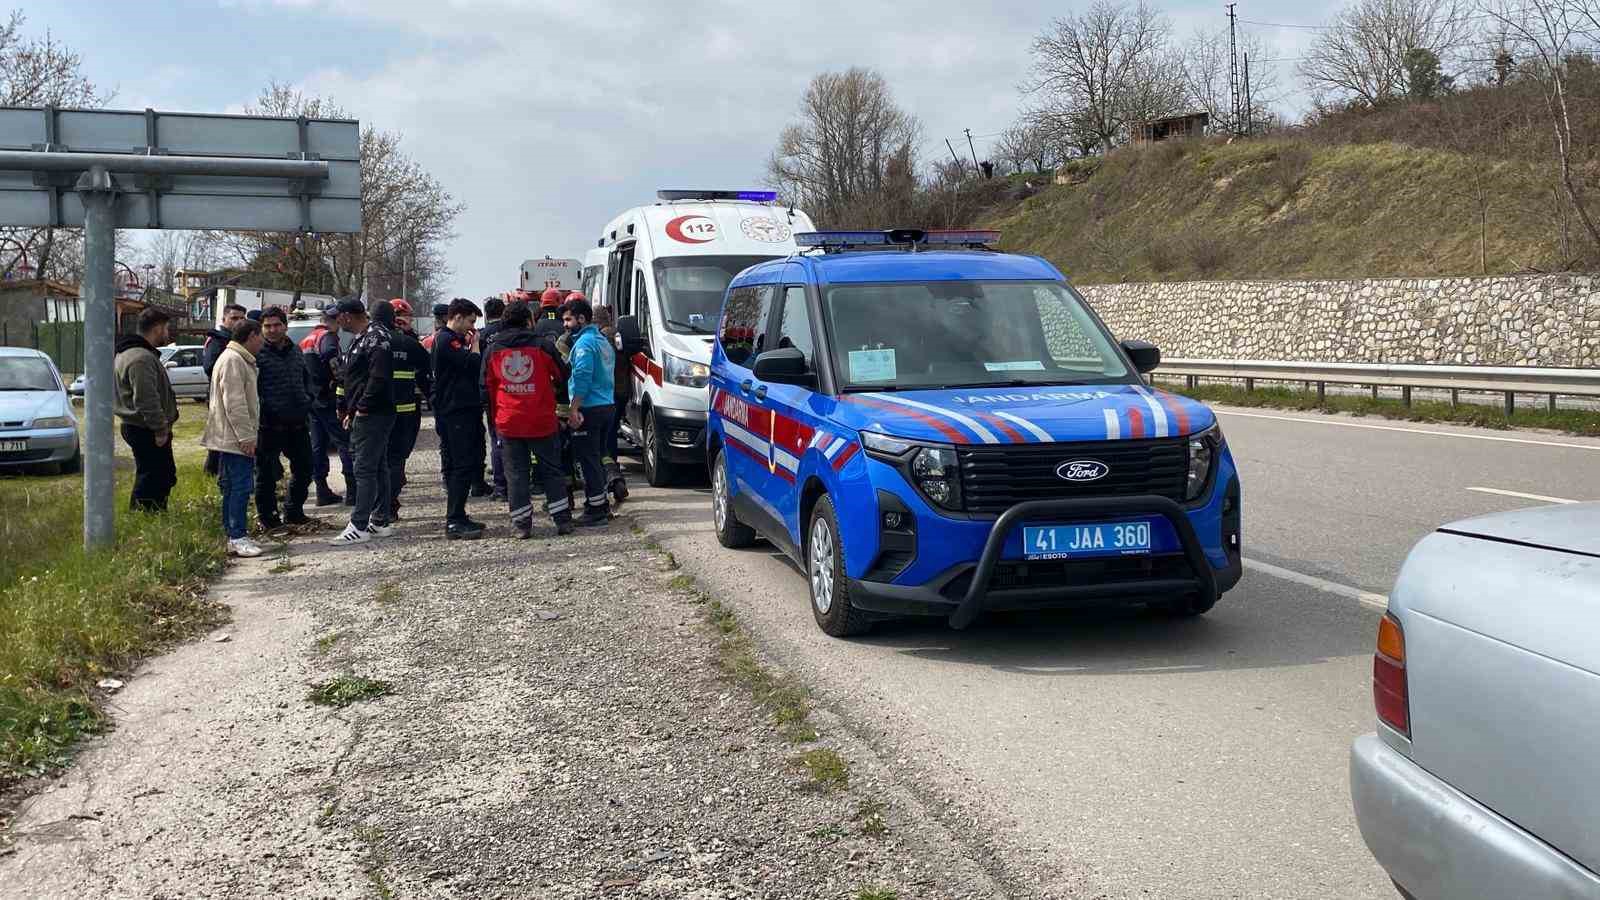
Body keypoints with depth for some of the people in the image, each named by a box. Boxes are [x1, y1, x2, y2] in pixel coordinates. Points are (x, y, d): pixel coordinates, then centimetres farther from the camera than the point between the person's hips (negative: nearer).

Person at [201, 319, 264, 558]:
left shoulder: (241, 360, 20)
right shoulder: (233, 361, -15)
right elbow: (234, 403, -21)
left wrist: (248, 435, 24)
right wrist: (246, 437, -22)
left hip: (236, 439, 11)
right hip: (235, 439, -11)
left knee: (233, 488, 12)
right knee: (241, 486, -10)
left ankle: (235, 536, 16)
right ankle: (237, 538, -8)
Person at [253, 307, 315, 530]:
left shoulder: (296, 351, 12)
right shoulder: (257, 354, -9)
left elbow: (307, 378, 25)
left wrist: (307, 400, 11)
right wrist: (263, 411, -17)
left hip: (298, 423, 7)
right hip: (270, 425, -6)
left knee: (304, 469, 14)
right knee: (267, 473, 2)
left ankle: (293, 511, 29)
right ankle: (266, 516, 14)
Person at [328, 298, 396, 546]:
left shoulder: (377, 337, -15)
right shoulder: (362, 338, 17)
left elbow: (379, 376, -25)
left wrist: (362, 407, -19)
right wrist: (349, 408, 19)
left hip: (372, 415, -10)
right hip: (363, 415, 10)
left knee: (364, 469, -8)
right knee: (378, 468, 13)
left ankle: (358, 527, -6)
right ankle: (380, 523, 20)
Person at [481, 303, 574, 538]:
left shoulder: (492, 349, 4)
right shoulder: (541, 346, -5)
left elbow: (487, 387, 9)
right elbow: (562, 375, 5)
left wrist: (494, 419, 18)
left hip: (508, 423, 1)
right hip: (541, 421, -1)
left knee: (516, 473, 6)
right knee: (551, 470, 9)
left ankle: (522, 525, 5)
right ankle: (563, 520, 9)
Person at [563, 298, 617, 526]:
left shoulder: (584, 343, -12)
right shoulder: (604, 341, 18)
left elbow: (582, 377, -21)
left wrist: (574, 409, -22)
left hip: (590, 409, -10)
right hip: (607, 405, 10)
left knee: (588, 459, -5)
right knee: (595, 458, 17)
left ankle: (596, 510, -5)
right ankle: (601, 505, 22)